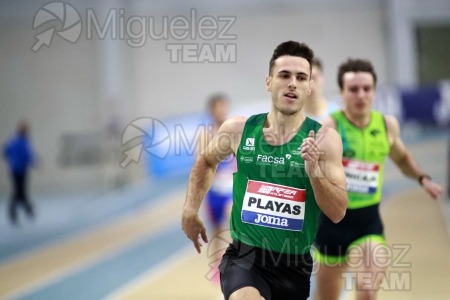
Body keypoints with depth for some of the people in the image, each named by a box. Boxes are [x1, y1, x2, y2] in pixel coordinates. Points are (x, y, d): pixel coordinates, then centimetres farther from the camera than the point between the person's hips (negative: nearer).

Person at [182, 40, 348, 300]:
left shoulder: (324, 139, -7)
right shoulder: (238, 129, -2)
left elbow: (338, 213, -10)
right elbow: (206, 162, 20)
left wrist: (315, 172, -25)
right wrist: (191, 210, 12)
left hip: (295, 266, 1)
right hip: (244, 258, -1)